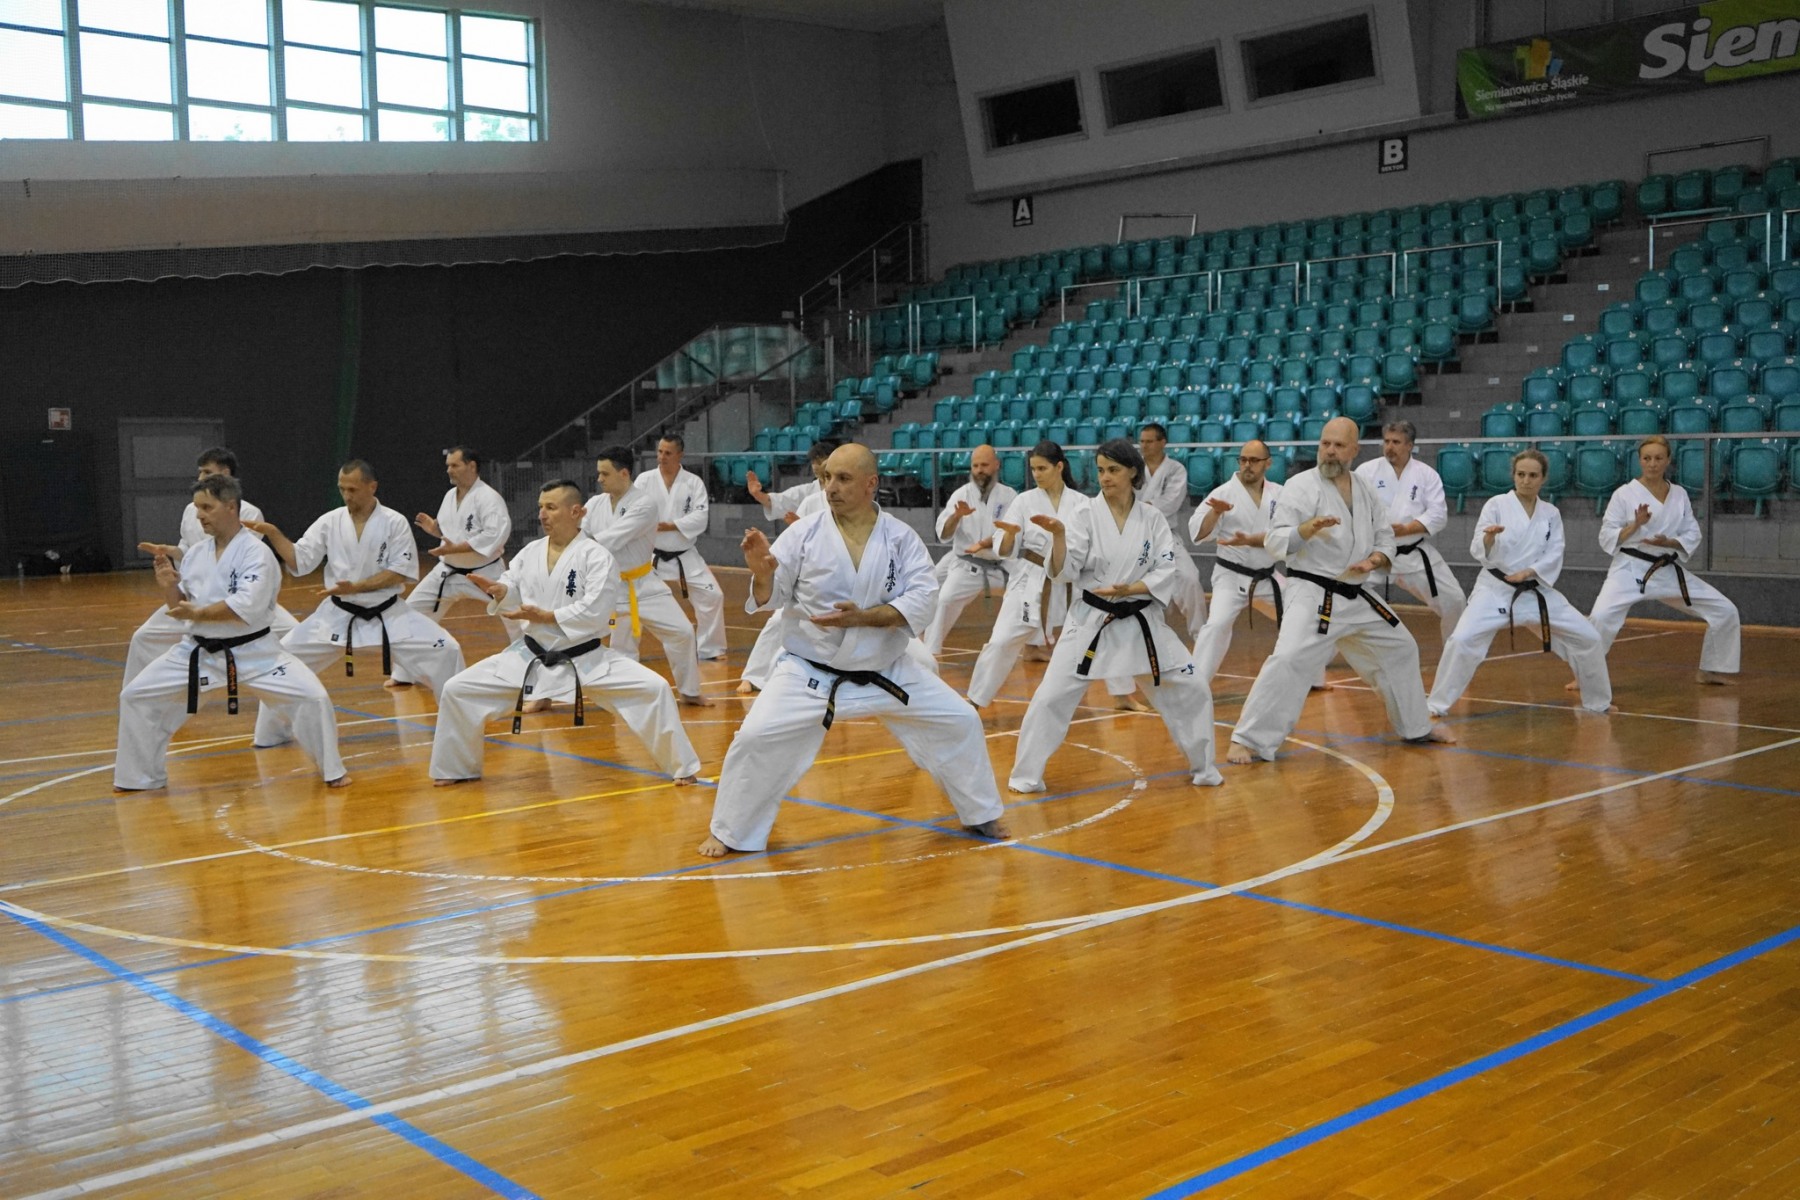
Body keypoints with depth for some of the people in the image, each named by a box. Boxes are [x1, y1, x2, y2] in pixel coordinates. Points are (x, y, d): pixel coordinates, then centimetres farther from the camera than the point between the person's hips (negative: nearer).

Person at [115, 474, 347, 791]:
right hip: (198, 651, 5)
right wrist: (169, 587, -10)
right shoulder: (195, 553, 2)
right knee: (135, 697, 2)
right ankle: (140, 775, 22)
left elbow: (247, 606, -28)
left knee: (312, 697, -18)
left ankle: (331, 770, 4)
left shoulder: (256, 552, -15)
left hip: (252, 651, -5)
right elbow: (182, 609, 8)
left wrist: (199, 613, -27)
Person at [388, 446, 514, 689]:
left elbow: (496, 534, -31)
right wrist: (433, 527, -5)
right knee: (413, 610, 2)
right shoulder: (450, 496, 4)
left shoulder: (488, 497, -19)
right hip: (450, 572, 6)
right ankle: (404, 674, 15)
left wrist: (456, 548, -31)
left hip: (485, 572, -6)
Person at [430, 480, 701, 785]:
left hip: (585, 658, -4)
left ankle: (681, 766, 0)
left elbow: (596, 611, -23)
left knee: (654, 689, -19)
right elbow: (515, 594, 5)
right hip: (530, 656, 4)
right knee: (457, 691, -1)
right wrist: (500, 591, -18)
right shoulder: (530, 553, 2)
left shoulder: (596, 556, -14)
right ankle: (457, 768, 21)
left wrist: (545, 617, -24)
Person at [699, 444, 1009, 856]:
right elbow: (769, 598, -7)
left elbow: (922, 601, -16)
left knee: (958, 721, 4)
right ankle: (729, 833, 5)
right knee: (756, 738, -17)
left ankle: (980, 814, 27)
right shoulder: (803, 533, -11)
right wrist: (761, 572, -30)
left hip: (886, 671, 2)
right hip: (810, 672, -2)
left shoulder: (901, 537, -8)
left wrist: (863, 617, -29)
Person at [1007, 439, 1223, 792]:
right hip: (1091, 620, -2)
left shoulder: (1152, 518, 0)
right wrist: (1058, 535, -31)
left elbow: (1168, 572, -5)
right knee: (1051, 696, -9)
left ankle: (1202, 767, 23)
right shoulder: (1084, 511, -7)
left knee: (1191, 689, 2)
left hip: (1142, 620, 2)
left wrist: (1130, 589, -20)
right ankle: (1027, 774, 7)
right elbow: (1063, 571, -13)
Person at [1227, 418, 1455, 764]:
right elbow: (1275, 543, -17)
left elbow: (1385, 538, 13)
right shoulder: (1301, 486, -11)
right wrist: (1308, 528, -34)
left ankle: (1416, 727, 39)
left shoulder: (1365, 489, 7)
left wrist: (1374, 560, -8)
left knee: (1399, 649, 19)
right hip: (1313, 595, -7)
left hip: (1356, 597, 7)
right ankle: (1248, 740, -18)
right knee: (1289, 660, -25)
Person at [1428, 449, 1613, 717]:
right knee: (1462, 640, -24)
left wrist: (1529, 572, -19)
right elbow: (1479, 552, -13)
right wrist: (1488, 537, -35)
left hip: (1537, 590, 4)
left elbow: (1554, 556, -2)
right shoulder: (1496, 505, -7)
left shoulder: (1551, 513, 5)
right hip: (1496, 589, -4)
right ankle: (1437, 705, -11)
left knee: (1587, 638, 3)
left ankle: (1598, 702, 26)